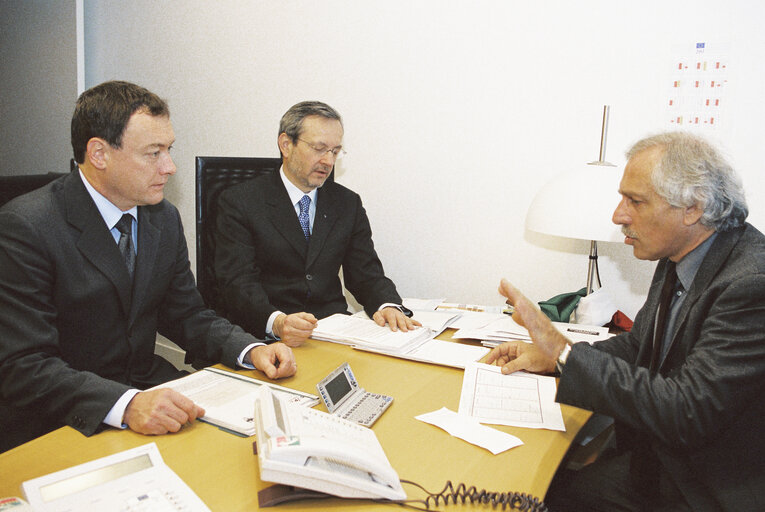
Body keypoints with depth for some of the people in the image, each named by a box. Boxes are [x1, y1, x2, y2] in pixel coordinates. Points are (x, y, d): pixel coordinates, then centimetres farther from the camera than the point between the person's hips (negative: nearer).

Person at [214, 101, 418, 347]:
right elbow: (238, 283, -11)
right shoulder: (239, 202, -1)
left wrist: (388, 306, -14)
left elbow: (366, 274, 9)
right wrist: (277, 322, -31)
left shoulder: (348, 203, 12)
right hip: (265, 337, -4)